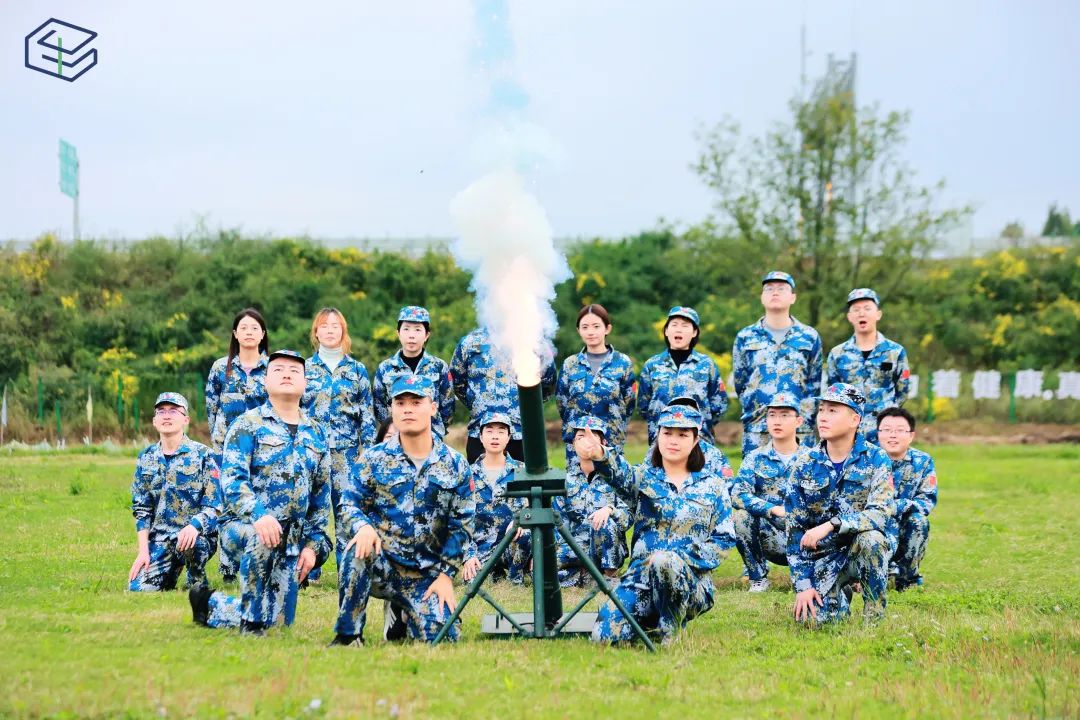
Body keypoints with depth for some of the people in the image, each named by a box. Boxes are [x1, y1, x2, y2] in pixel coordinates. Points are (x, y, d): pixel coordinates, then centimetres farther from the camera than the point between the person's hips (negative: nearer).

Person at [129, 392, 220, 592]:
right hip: (160, 539, 4)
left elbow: (214, 506, -9)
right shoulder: (146, 459, 9)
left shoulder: (202, 455, -5)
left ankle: (198, 584, -9)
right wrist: (143, 551, -2)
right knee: (139, 588, -14)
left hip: (199, 534, -4)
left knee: (188, 541, -38)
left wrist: (194, 526, -30)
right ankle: (170, 576, 18)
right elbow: (141, 509, 10)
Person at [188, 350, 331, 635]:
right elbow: (232, 478, -16)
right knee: (260, 539, -42)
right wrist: (258, 515, -34)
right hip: (245, 525, -5)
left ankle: (210, 603, 31)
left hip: (292, 540, 5)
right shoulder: (248, 425, -3)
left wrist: (313, 544, 6)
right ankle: (251, 625, -23)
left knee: (279, 618, 3)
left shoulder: (315, 434, 12)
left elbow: (321, 494, 15)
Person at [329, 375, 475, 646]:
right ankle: (347, 635, -17)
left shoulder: (455, 466, 3)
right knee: (358, 551, -36)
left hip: (424, 574, 1)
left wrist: (446, 574, -3)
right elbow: (350, 502, 2)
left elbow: (460, 525, 4)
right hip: (380, 562, -1)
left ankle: (401, 614, 21)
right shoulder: (374, 459, 2)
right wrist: (363, 526, -22)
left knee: (440, 637, -18)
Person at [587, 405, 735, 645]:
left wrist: (683, 557, -12)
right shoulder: (644, 477, 10)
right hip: (641, 575, 2)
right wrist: (600, 455, -39)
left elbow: (724, 538, 5)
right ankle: (651, 621, 13)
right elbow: (620, 474, -14)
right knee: (606, 635, -21)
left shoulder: (713, 486, 11)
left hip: (691, 580, -2)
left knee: (664, 560, -37)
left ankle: (671, 631, -12)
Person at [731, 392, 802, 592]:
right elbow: (737, 495, -13)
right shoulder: (756, 458, 3)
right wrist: (774, 509, -27)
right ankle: (758, 579, -9)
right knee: (741, 516, -28)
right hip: (770, 539, 1)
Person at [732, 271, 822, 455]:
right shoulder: (745, 337, 10)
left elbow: (815, 385, 11)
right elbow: (740, 383, 14)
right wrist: (755, 410, 8)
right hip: (756, 430, 0)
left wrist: (802, 416, 3)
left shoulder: (809, 337, 9)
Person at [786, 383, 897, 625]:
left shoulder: (875, 459, -10)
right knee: (814, 617, -19)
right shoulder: (805, 463, -2)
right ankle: (843, 591, 18)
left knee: (868, 539, -36)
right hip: (825, 554, 2)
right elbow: (795, 529, -1)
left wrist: (830, 526, -32)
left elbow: (881, 513, -23)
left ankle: (874, 616, -15)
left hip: (872, 548, -2)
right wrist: (803, 584, -7)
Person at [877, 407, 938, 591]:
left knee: (919, 520, -28)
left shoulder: (922, 462, -4)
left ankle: (907, 575, -9)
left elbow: (928, 500, -15)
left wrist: (896, 506, -32)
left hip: (905, 532, 2)